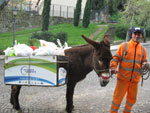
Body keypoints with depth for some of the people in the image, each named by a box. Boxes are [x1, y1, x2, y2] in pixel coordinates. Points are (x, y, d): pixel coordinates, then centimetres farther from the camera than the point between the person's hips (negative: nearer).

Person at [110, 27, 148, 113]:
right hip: (123, 78, -4)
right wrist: (113, 68, -21)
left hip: (135, 79, 4)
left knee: (132, 98, 15)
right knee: (118, 97, 2)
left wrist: (144, 65, -10)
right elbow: (116, 58, -6)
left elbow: (144, 62, 13)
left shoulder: (143, 50, 6)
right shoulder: (124, 46, -5)